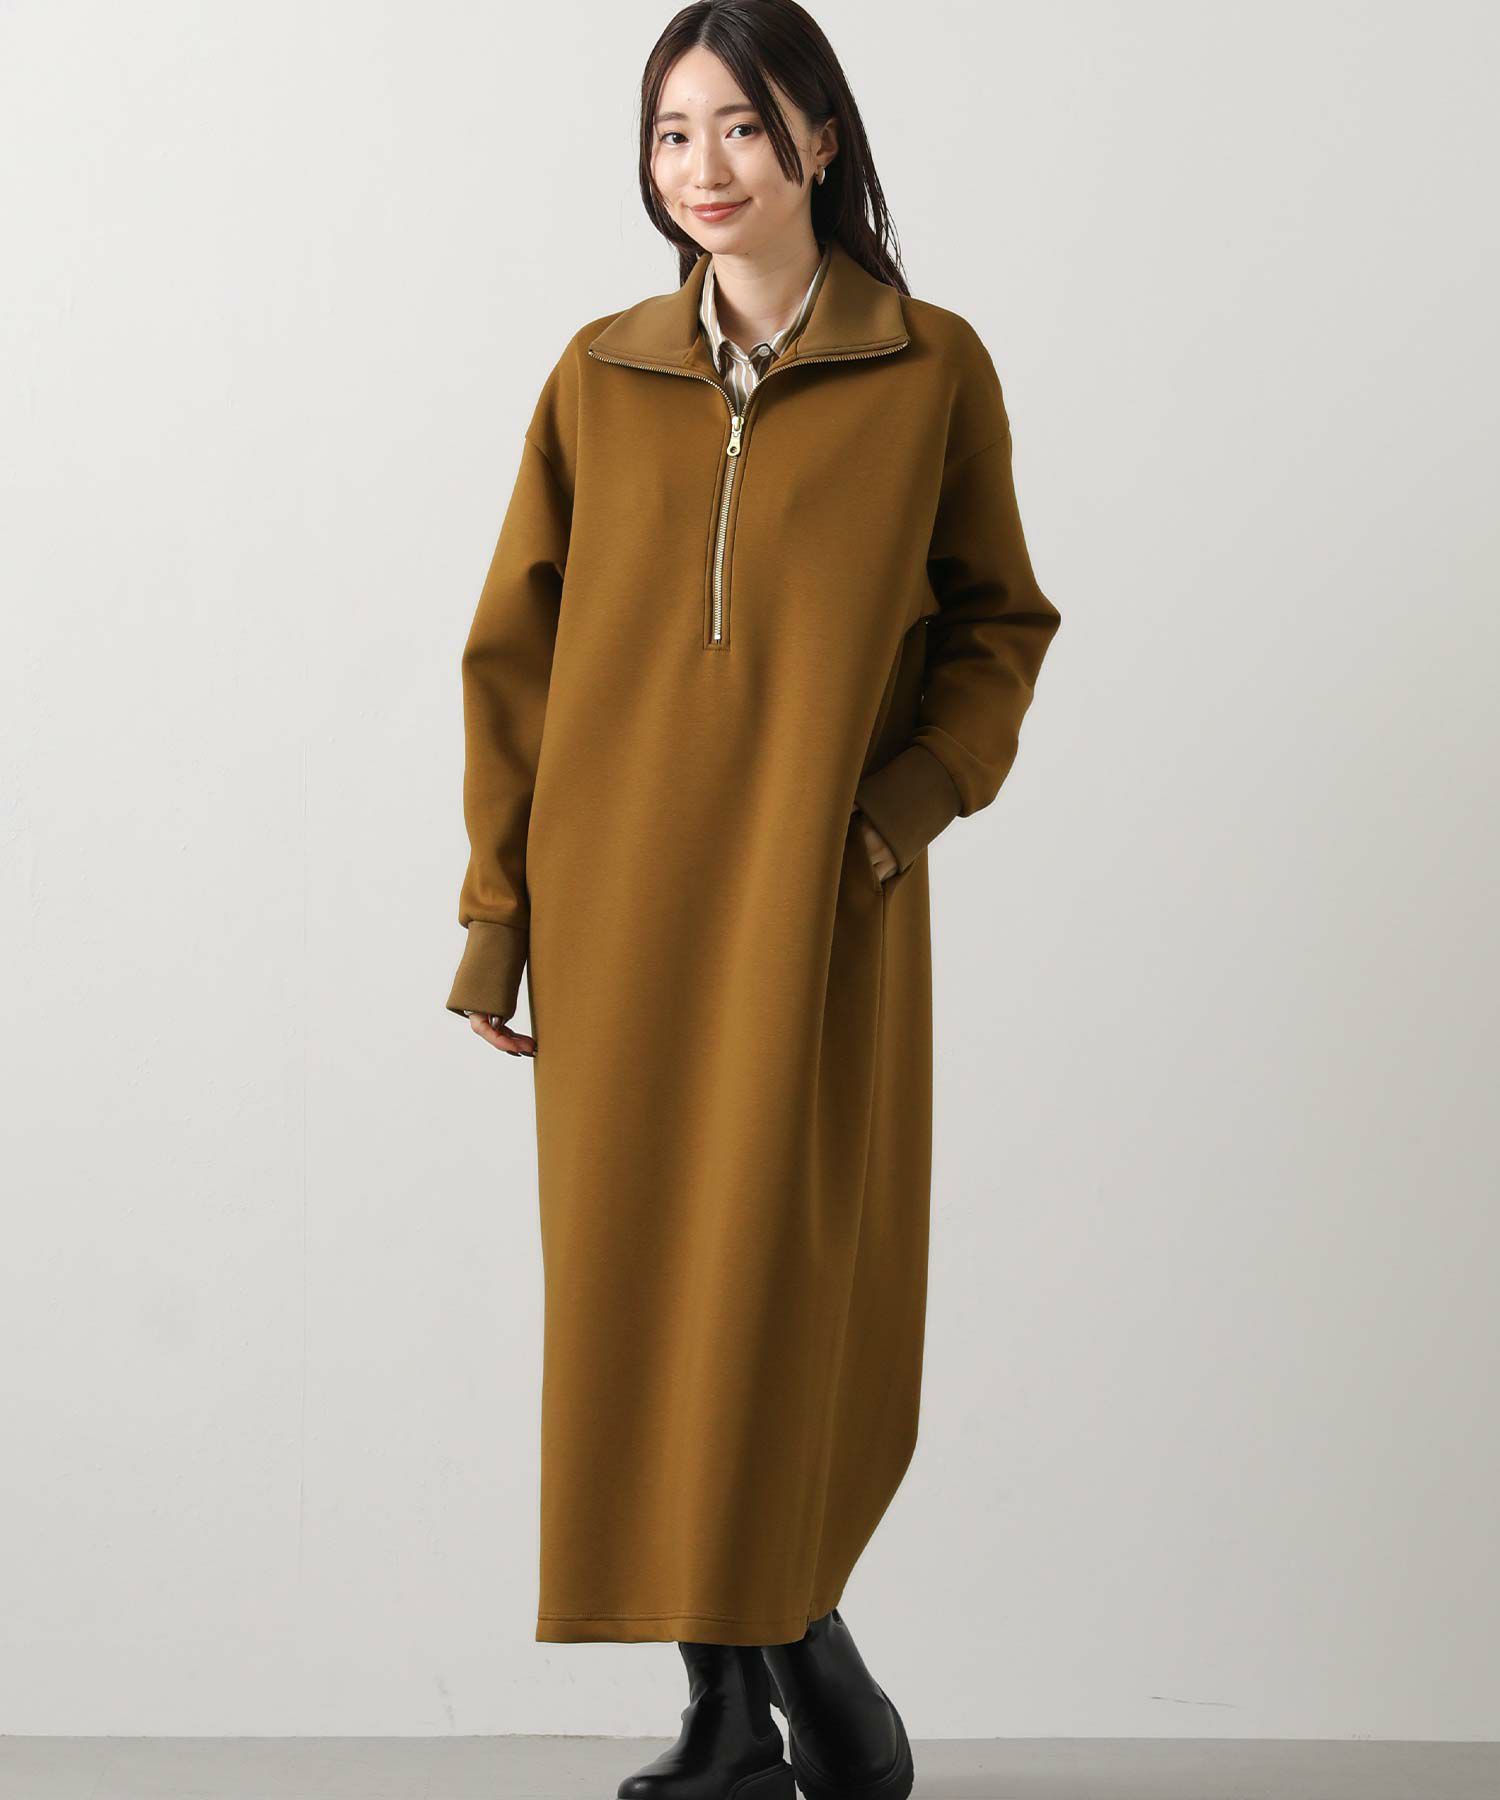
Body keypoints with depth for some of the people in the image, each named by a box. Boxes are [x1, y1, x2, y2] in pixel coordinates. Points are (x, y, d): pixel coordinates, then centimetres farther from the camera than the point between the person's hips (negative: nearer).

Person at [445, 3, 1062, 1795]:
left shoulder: (931, 371, 1)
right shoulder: (600, 378, 7)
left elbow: (998, 624, 7)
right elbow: (515, 651, 8)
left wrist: (899, 808, -8)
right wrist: (497, 911, 3)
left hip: (817, 906, -3)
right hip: (618, 902, 3)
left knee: (786, 1284, -5)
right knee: (640, 1285, 3)